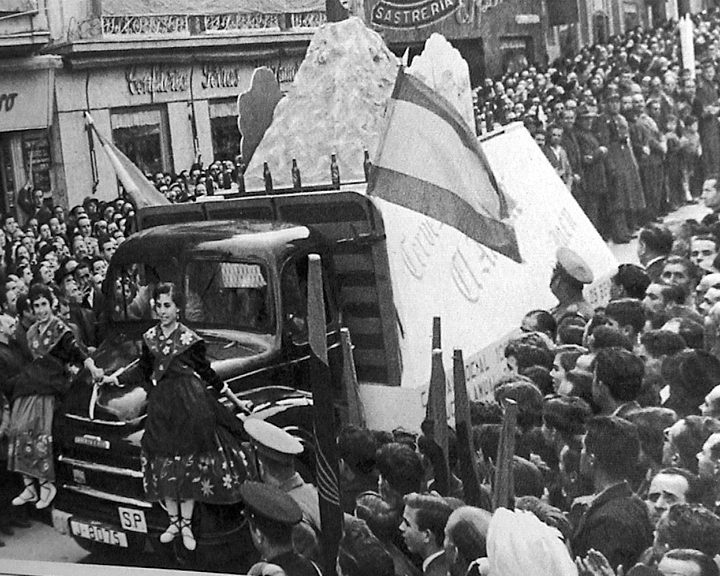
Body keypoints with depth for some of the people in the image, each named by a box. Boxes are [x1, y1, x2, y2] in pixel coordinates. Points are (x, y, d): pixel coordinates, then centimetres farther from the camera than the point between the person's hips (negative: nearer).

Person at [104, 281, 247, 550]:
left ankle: (186, 525, 11)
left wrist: (222, 388, 3)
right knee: (164, 467, 7)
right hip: (160, 405, 4)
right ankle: (173, 522, 20)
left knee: (188, 466, 2)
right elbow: (143, 369, 13)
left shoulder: (189, 339, -6)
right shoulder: (149, 337, 5)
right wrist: (116, 379, 7)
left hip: (189, 404, -4)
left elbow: (204, 369, 3)